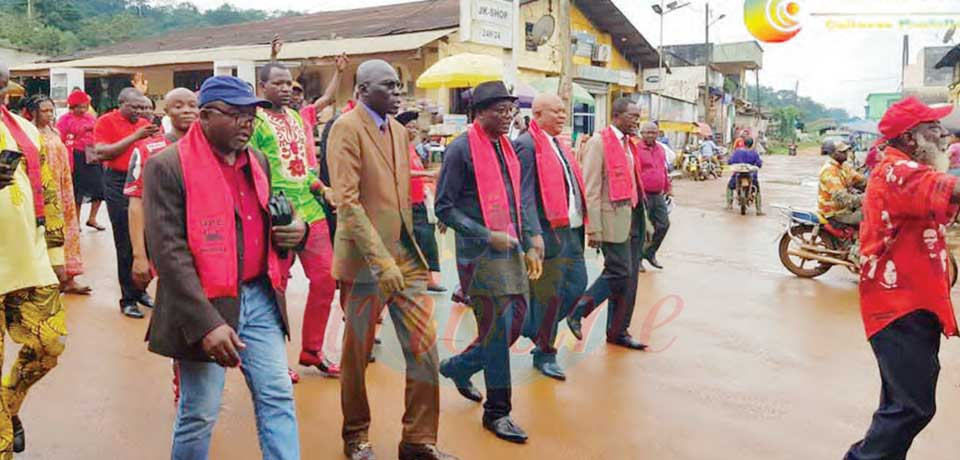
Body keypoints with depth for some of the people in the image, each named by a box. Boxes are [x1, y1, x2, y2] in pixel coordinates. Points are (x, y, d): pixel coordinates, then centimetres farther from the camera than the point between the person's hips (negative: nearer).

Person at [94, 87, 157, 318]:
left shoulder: (144, 123, 11)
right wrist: (135, 136, -17)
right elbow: (102, 153, -14)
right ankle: (128, 299, 8)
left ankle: (140, 290, 19)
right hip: (118, 183, -4)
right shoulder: (106, 122, -2)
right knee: (126, 245, 0)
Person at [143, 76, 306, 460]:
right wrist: (206, 322, -24)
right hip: (206, 304, -6)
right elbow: (168, 252, -17)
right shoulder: (168, 166, -11)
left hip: (260, 297, 6)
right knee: (200, 413, 7)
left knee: (278, 399, 8)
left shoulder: (257, 161, 11)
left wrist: (294, 230, -2)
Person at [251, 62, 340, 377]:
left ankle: (312, 349, 21)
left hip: (310, 209, 7)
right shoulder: (255, 120, -6)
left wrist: (323, 189, 7)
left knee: (325, 277, 5)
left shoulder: (296, 117, 16)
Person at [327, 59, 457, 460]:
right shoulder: (347, 127, -10)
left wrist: (409, 246, 11)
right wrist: (381, 260, -24)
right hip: (366, 260, -6)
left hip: (406, 256, 6)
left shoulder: (399, 130, 14)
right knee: (357, 354, 10)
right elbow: (347, 201, -19)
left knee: (424, 349, 3)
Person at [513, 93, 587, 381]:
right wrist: (535, 234, -23)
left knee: (577, 285, 15)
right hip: (548, 232, -9)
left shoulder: (558, 145, 16)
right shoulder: (527, 145, -12)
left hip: (570, 230, 9)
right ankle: (544, 354, 19)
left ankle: (537, 329, 34)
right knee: (550, 295, 2)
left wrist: (581, 223, 13)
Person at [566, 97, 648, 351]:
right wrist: (594, 229, -18)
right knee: (619, 273, -9)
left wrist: (644, 219, 16)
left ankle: (618, 331, 20)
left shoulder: (629, 143, 16)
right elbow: (591, 189, -14)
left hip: (634, 217, 8)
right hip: (613, 217, -8)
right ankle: (576, 313, 8)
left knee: (630, 276, 10)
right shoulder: (599, 142, -10)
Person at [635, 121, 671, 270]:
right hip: (643, 195, -7)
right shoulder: (636, 149, -10)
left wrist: (667, 188, 22)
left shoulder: (660, 149, 13)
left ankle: (650, 253, 25)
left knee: (664, 224, 8)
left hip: (658, 195, 7)